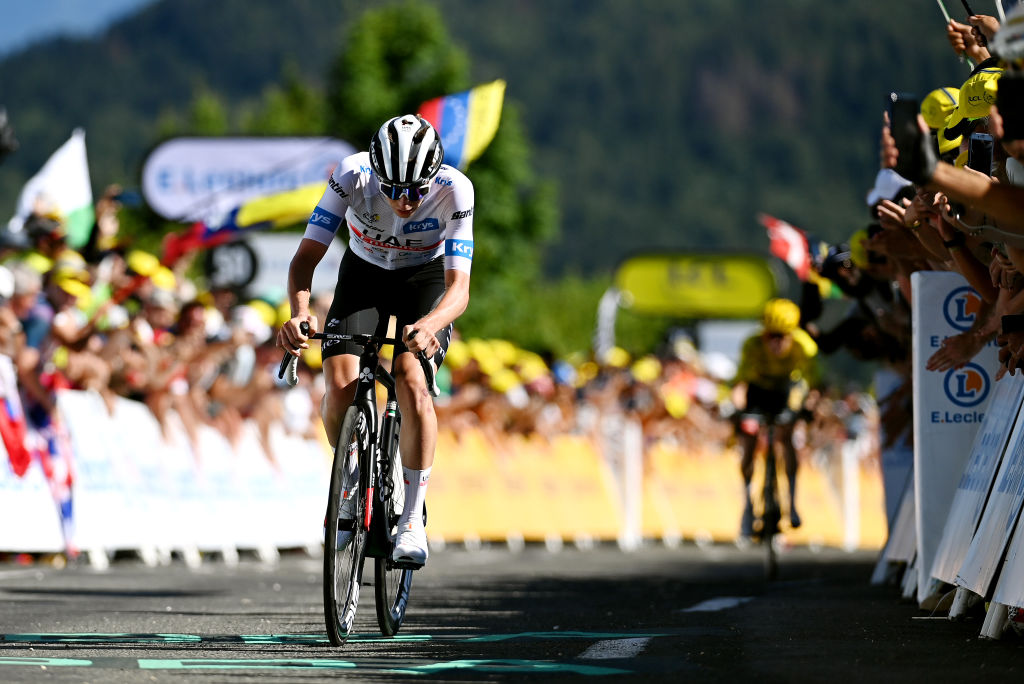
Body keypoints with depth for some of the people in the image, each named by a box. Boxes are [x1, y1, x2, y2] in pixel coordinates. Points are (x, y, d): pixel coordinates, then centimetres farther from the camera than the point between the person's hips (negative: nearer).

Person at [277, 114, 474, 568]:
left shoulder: (454, 191, -33)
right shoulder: (352, 177, -31)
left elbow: (459, 287, -36)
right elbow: (305, 258, -30)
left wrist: (429, 325, -58)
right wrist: (299, 312, -51)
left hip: (427, 279, -1)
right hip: (365, 272, 1)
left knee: (412, 380, -26)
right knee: (340, 386, -18)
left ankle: (412, 519, -15)